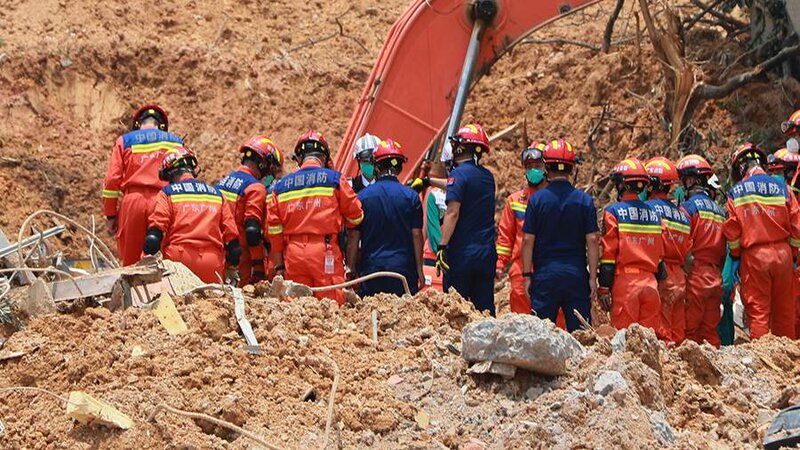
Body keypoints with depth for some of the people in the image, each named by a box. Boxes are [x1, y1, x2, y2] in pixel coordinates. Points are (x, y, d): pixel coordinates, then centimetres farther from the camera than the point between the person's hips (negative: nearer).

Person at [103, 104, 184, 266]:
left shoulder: (124, 141, 14)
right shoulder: (174, 141, 15)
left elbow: (112, 179, 6)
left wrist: (110, 215, 9)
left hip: (132, 203, 0)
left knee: (130, 260, 5)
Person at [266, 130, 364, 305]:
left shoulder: (281, 186, 12)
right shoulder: (335, 179, 2)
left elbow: (274, 228, 10)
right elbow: (355, 217, 8)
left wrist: (279, 265, 14)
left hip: (293, 253, 3)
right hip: (325, 251, -3)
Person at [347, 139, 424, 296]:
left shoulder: (362, 196, 1)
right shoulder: (411, 196, -1)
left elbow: (353, 237, 2)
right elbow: (416, 235, 0)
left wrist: (352, 270, 10)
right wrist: (419, 270, 7)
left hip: (371, 267, 0)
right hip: (403, 268, 0)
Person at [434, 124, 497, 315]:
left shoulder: (459, 174, -10)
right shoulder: (487, 176, 13)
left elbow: (453, 213, -19)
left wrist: (442, 246, -20)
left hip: (462, 254, -6)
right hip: (487, 254, 7)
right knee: (485, 308, 9)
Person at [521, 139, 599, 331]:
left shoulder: (536, 199, -3)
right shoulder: (584, 200, 0)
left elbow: (528, 240, -3)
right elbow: (592, 240, -2)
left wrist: (527, 275, 3)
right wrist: (593, 277, 2)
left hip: (545, 274, -1)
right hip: (576, 274, 1)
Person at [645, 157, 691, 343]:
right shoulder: (682, 214, 13)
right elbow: (687, 252, 14)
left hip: (659, 277, -7)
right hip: (679, 278, 7)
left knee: (660, 332, -6)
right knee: (677, 333, 11)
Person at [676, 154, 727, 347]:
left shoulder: (689, 206, -9)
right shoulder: (719, 210, 13)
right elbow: (725, 248, 15)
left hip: (695, 278, -7)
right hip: (716, 279, 7)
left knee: (689, 331, -2)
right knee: (710, 330, 11)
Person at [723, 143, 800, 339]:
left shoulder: (736, 193, -1)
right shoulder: (781, 188, 3)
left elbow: (732, 232, -2)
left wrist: (736, 255, 13)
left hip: (753, 256, -2)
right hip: (782, 254, 2)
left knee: (758, 310, 3)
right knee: (784, 309, 10)